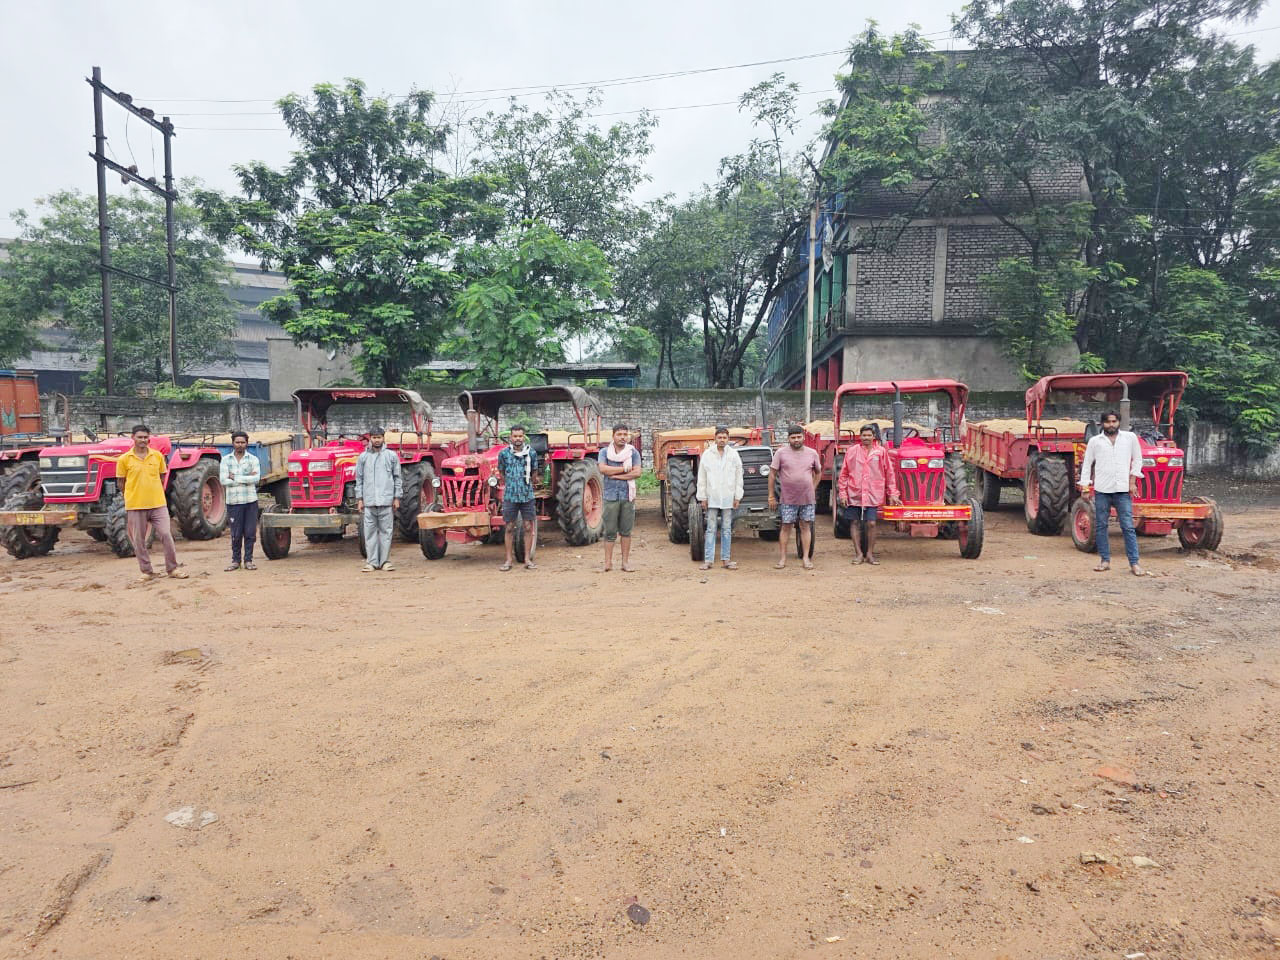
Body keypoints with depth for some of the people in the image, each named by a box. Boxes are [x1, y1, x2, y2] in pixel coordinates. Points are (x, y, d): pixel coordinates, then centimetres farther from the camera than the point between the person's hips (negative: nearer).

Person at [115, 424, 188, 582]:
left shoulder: (157, 456, 4)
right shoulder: (125, 459, -2)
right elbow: (122, 482, 7)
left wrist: (157, 494, 10)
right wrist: (131, 497, 7)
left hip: (158, 504, 1)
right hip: (135, 506, -1)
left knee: (166, 535, -3)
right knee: (139, 540, 6)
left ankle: (173, 568, 8)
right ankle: (147, 572, 17)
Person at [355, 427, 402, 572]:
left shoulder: (391, 455, 6)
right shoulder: (363, 457, 10)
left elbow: (397, 478, 7)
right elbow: (359, 479, 11)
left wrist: (397, 497, 2)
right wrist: (359, 499, 5)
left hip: (387, 501, -1)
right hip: (368, 501, 1)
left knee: (386, 531, 2)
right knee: (370, 532, 2)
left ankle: (385, 561, 7)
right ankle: (371, 562, 7)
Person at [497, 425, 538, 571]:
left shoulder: (531, 453, 1)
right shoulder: (504, 454, -1)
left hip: (527, 496, 1)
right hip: (510, 496, -1)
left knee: (528, 527, 3)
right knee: (509, 528, 3)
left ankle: (528, 559, 11)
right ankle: (509, 560, 10)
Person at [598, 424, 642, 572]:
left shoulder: (633, 452, 6)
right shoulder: (604, 452, 6)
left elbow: (637, 472, -7)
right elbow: (603, 469, -11)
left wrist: (616, 475, -10)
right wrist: (624, 469, -10)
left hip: (627, 495, 1)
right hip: (611, 496, -1)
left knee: (626, 531, 6)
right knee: (610, 531, -1)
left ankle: (625, 562, 12)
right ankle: (608, 562, 3)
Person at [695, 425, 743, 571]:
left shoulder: (734, 454, 4)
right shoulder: (707, 454, 2)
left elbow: (739, 477, 5)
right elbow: (701, 478, 3)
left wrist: (737, 497, 0)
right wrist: (702, 497, -2)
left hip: (728, 498, 1)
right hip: (712, 498, -1)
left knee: (727, 530, 6)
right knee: (711, 529, 1)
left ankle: (726, 559, 11)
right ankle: (708, 560, 3)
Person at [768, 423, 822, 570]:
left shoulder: (812, 453, 5)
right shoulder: (781, 453, -3)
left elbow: (818, 472, 18)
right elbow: (772, 474, -1)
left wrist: (812, 489, 9)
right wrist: (771, 496, -3)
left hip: (808, 498, 2)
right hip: (788, 499, -2)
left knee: (805, 526, 6)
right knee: (786, 527, 2)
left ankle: (806, 558, 11)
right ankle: (782, 559, 9)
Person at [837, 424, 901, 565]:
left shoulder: (881, 452, 3)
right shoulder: (852, 451, 4)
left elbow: (889, 473, 8)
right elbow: (844, 473, 6)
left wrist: (892, 493, 6)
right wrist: (842, 493, 2)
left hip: (872, 495, -1)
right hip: (854, 494, 1)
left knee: (871, 523, -7)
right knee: (855, 523, 5)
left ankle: (870, 553, 9)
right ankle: (858, 553, 16)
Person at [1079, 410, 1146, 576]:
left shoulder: (1130, 437, 6)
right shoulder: (1095, 441, 6)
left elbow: (1137, 459, 11)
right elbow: (1087, 465, 9)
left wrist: (1132, 481, 2)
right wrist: (1085, 487, 3)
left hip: (1122, 490, -1)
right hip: (1101, 489, 1)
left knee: (1128, 527, -3)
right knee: (1100, 526, 5)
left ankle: (1134, 563, 0)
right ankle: (1105, 560, 16)